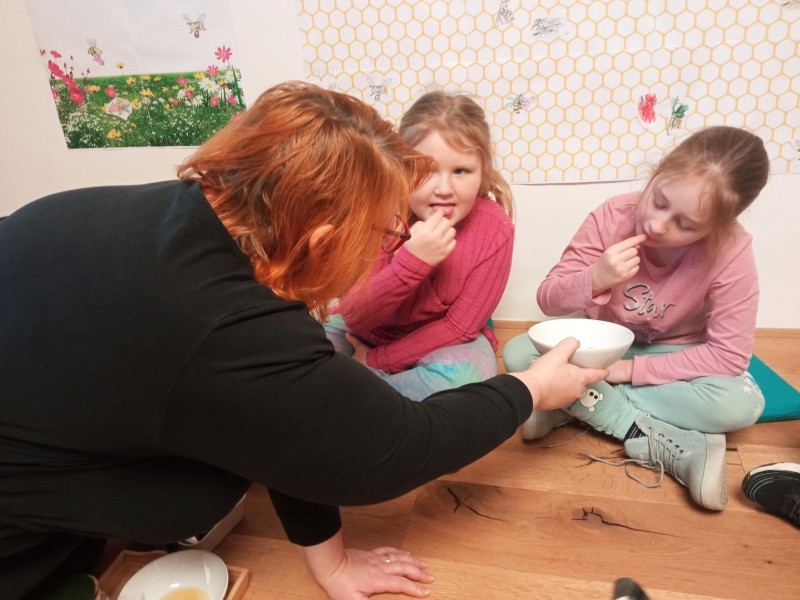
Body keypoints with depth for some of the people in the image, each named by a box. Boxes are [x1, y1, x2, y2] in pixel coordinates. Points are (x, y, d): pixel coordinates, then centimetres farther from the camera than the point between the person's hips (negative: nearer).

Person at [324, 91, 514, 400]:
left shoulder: (495, 229, -21)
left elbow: (460, 326, -15)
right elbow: (352, 315, -23)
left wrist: (376, 359, -16)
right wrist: (411, 261, -38)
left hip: (447, 343, 0)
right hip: (368, 331, 0)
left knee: (465, 373, -32)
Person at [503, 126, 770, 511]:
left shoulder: (732, 251, -24)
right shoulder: (611, 216, -22)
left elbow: (730, 354, -22)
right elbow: (547, 301, -17)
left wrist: (631, 369, -25)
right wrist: (594, 280, -39)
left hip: (669, 360, -1)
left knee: (742, 404, -30)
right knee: (518, 354, -26)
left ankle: (578, 403, -22)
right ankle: (672, 450, -26)